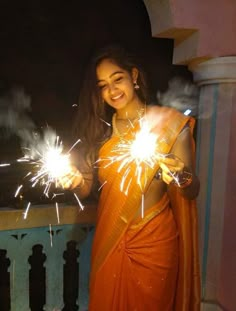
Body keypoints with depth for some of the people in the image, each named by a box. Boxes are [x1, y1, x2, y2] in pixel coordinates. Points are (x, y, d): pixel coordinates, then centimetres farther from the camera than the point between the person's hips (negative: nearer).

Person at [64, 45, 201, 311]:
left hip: (153, 240, -3)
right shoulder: (100, 127, 2)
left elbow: (192, 191, -9)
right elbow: (85, 188, 0)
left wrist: (181, 177, -30)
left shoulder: (169, 121, -9)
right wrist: (76, 180, -22)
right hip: (109, 240, 3)